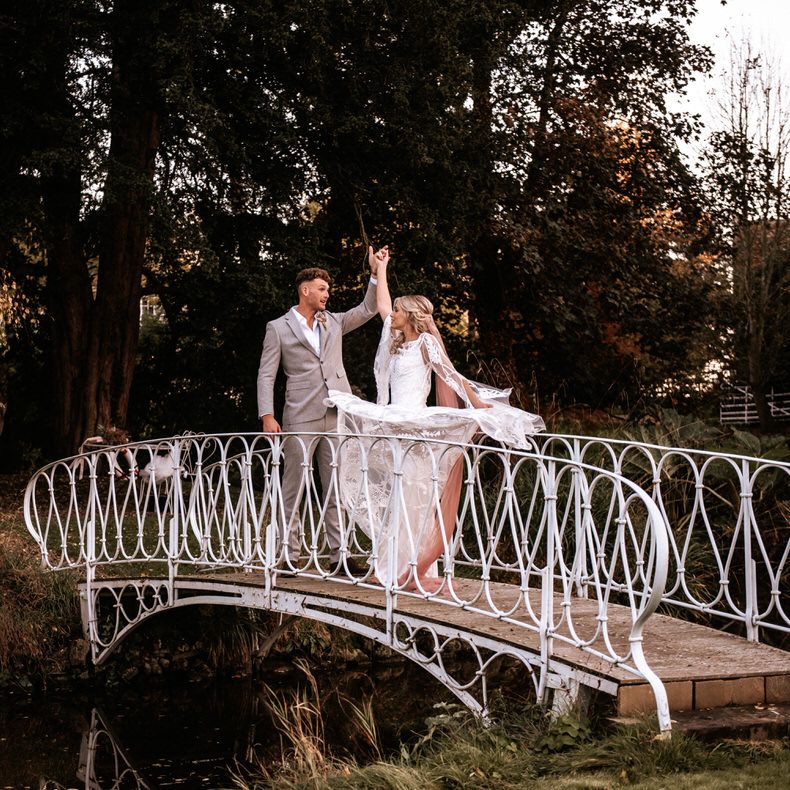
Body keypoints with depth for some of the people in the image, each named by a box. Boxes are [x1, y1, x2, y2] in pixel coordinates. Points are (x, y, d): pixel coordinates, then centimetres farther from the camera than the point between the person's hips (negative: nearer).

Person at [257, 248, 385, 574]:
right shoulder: (278, 328, 5)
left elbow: (367, 310, 20)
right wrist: (267, 415, -11)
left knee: (337, 490, 4)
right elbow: (266, 375, 1)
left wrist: (375, 273, 7)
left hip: (337, 417, 4)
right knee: (293, 490, -2)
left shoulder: (333, 322, 18)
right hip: (301, 420, -4)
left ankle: (338, 556, 6)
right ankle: (290, 556, 2)